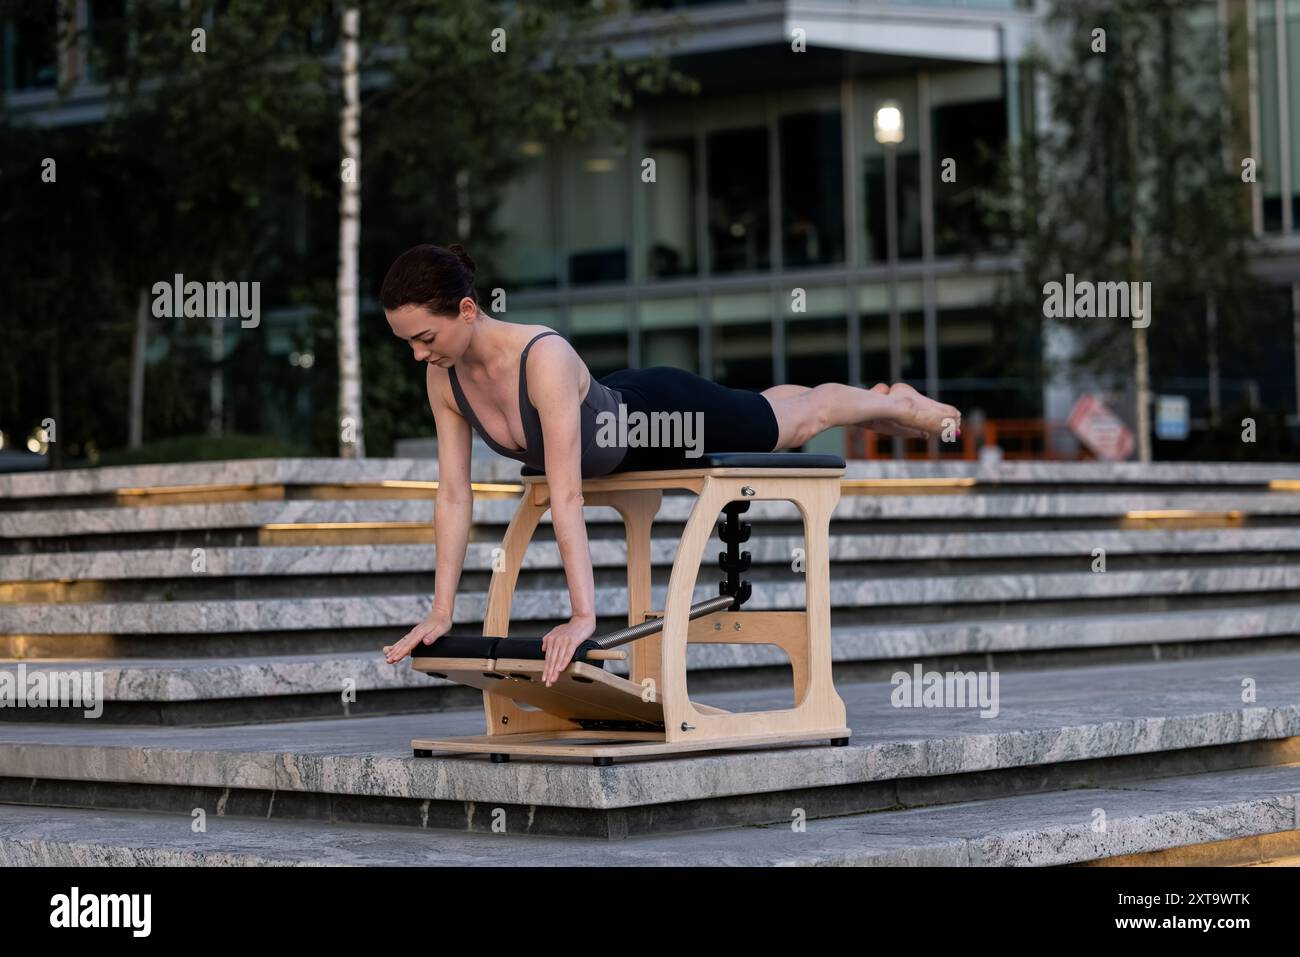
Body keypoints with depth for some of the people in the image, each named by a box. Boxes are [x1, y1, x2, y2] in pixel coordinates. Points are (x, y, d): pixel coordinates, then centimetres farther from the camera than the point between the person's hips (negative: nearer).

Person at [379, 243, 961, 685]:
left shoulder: (543, 358, -46)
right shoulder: (444, 378, -25)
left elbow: (566, 495, -48)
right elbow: (453, 496, -19)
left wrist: (583, 615, -49)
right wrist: (440, 613, -21)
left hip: (664, 416, -7)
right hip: (616, 421, 7)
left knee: (804, 418, 22)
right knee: (770, 408, 33)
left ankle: (901, 404, 53)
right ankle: (881, 402, 62)